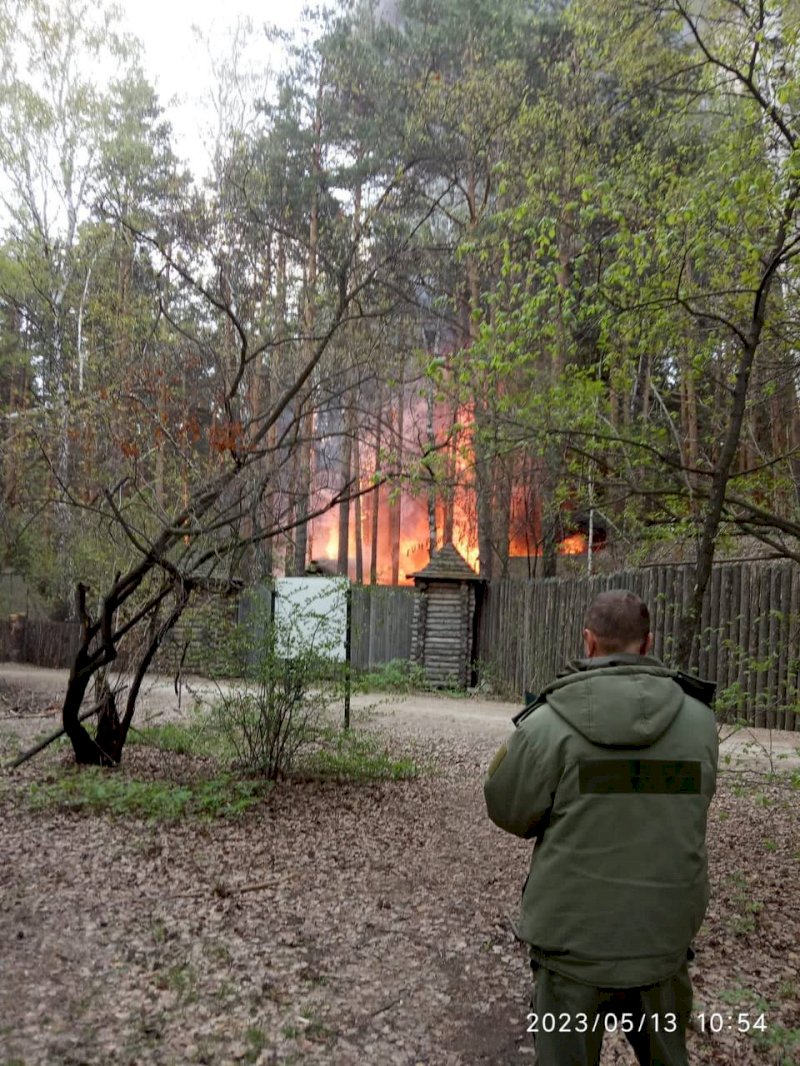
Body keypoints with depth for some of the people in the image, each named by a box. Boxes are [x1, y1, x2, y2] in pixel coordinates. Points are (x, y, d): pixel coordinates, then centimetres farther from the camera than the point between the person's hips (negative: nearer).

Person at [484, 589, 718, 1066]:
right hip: (665, 938, 3)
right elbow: (690, 804, 8)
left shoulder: (548, 724, -18)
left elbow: (509, 812, -6)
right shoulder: (699, 719, -8)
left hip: (576, 941, -3)